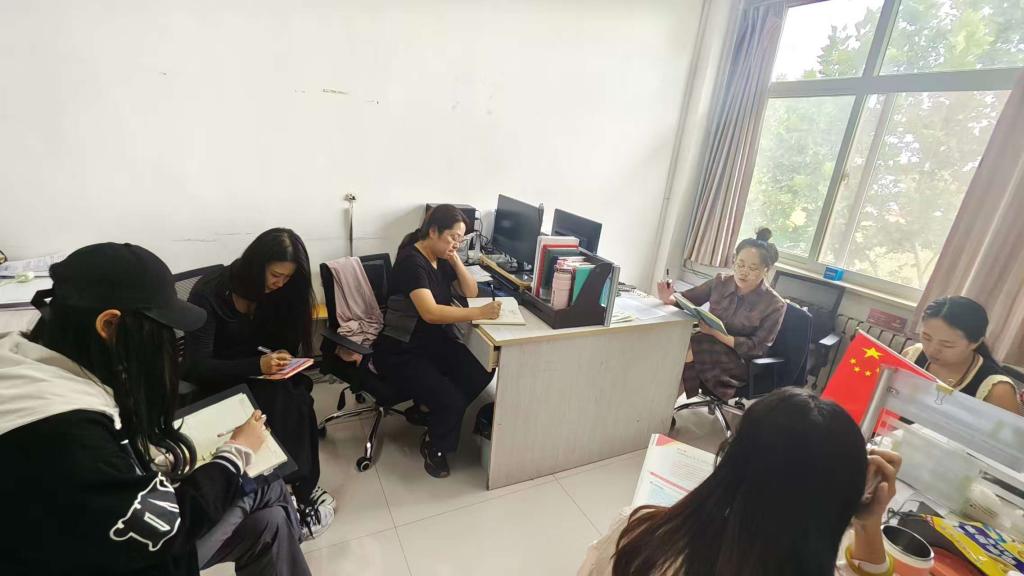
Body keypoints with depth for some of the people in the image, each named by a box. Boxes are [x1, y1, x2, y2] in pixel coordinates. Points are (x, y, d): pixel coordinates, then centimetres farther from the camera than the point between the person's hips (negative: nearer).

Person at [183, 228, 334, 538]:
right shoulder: (209, 293, -20)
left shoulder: (273, 291, -5)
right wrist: (258, 366, -34)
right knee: (283, 402, -32)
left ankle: (302, 489, -14)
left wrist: (280, 362, -18)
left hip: (256, 367, 4)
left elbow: (284, 340, 5)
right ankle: (301, 492, -17)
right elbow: (197, 367, -21)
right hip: (216, 379, -4)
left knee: (298, 398, -28)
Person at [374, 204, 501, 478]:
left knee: (480, 375, -15)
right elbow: (430, 312, -33)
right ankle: (435, 447, 9)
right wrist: (479, 313, -37)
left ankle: (436, 412, 10)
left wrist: (456, 260, -6)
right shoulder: (411, 261, -20)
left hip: (436, 341, 8)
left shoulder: (442, 259, 6)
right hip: (401, 351, -8)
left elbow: (470, 292, 7)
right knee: (450, 399, -23)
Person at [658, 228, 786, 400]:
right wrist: (669, 299, -19)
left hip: (739, 362, -4)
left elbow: (756, 348, -13)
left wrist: (717, 333, -25)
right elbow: (688, 298, 5)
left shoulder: (774, 305, -10)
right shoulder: (721, 282, 1)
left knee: (685, 350, -31)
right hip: (709, 346, 4)